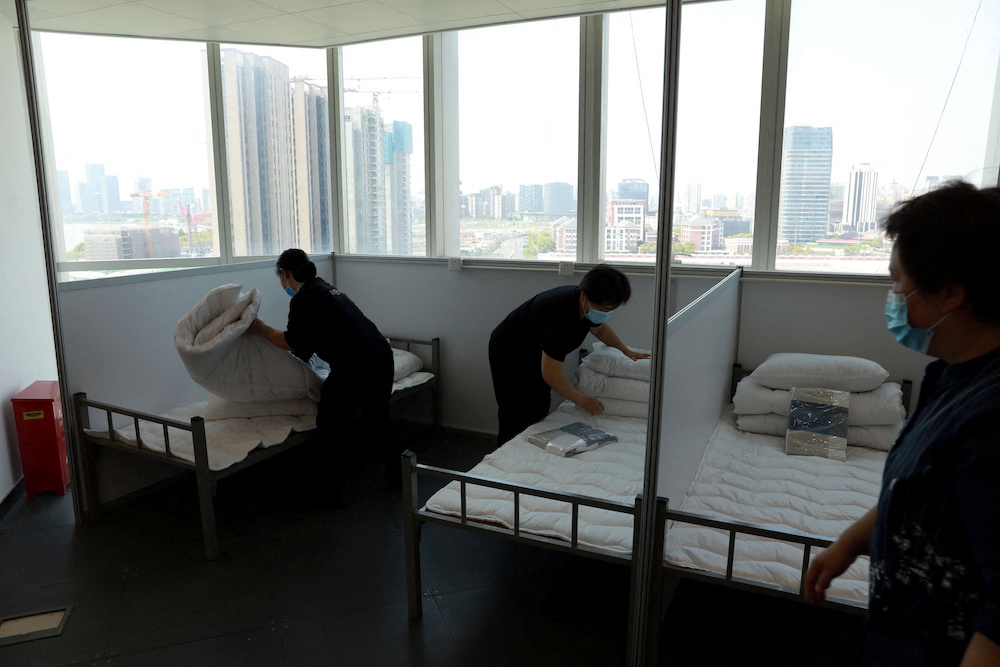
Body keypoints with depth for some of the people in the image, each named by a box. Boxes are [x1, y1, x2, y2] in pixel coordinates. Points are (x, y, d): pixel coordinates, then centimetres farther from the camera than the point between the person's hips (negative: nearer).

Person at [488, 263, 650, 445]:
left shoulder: (589, 307, -12)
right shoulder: (561, 313, -39)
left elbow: (599, 328, 16)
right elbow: (551, 374, -33)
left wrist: (626, 351, 9)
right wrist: (582, 399, -22)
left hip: (535, 353, 9)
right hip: (509, 353, -9)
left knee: (539, 414, 9)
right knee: (518, 421, -10)